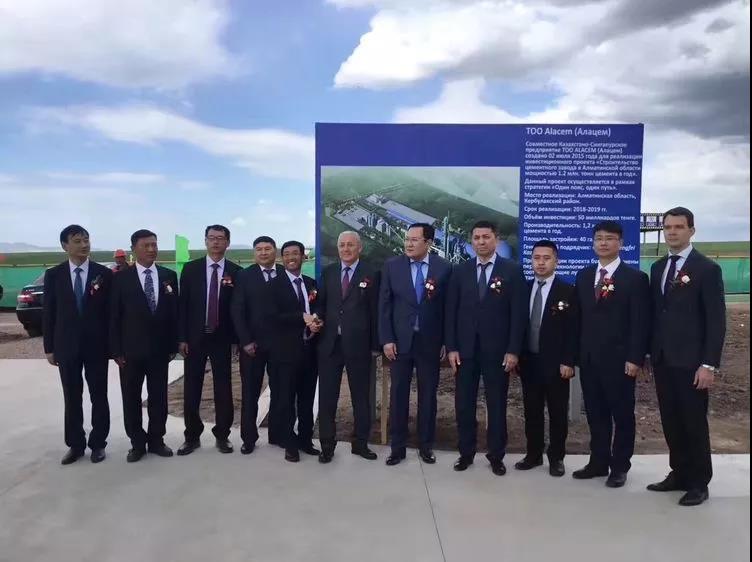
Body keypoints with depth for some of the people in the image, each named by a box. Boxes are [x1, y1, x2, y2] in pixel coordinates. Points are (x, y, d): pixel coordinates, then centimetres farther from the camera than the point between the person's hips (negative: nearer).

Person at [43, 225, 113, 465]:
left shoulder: (104, 274, -3)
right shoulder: (53, 275, 1)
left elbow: (111, 311, -1)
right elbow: (48, 313, 4)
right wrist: (49, 347, 2)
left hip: (97, 346, -1)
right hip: (66, 346, 1)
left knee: (98, 397, 8)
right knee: (72, 398, 10)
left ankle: (98, 443, 20)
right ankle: (76, 444, 23)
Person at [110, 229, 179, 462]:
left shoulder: (169, 276, 3)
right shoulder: (121, 278, -3)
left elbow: (175, 312, 5)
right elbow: (115, 316, -3)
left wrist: (173, 345, 1)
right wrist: (116, 349, -7)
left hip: (160, 348, 2)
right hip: (131, 349, -1)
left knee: (158, 396, 9)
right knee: (131, 398, 8)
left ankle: (156, 440, 23)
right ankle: (137, 443, 22)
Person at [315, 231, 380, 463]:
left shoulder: (371, 274, -1)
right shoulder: (328, 272, 9)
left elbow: (375, 311, -2)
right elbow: (321, 303, 13)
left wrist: (375, 344, -4)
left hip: (358, 344, -2)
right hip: (329, 343, 3)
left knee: (361, 396, 10)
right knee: (327, 396, 7)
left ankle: (361, 443, 25)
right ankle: (327, 445, 20)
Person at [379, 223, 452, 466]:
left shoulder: (444, 267, -3)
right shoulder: (392, 265, -1)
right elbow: (384, 305, -1)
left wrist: (446, 341, -2)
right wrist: (386, 339, -6)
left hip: (430, 341, 0)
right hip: (400, 340, 1)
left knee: (428, 395, 10)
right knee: (398, 394, 7)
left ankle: (426, 445, 25)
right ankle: (397, 446, 20)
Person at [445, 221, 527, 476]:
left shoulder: (512, 270, -1)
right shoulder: (460, 271, 5)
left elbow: (519, 314, -4)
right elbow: (451, 311, 4)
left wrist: (513, 350, -10)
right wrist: (451, 347, -3)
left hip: (497, 350, -2)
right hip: (465, 349, 2)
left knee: (497, 405, 8)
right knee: (464, 405, 8)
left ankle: (496, 456, 23)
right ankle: (466, 453, 24)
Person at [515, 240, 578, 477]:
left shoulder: (568, 292, -5)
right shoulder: (524, 289, 7)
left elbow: (573, 330, -8)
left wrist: (568, 361, -13)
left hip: (555, 363, -3)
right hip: (529, 362, 4)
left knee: (557, 413, 8)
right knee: (532, 411, 12)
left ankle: (556, 458, 21)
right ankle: (533, 454, 24)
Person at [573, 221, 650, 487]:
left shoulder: (635, 278, -5)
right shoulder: (583, 276, 11)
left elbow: (641, 323, -9)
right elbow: (579, 317, 11)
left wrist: (635, 358, -14)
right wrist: (577, 352, 6)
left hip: (618, 359, -4)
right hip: (589, 358, 5)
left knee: (622, 414, 8)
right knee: (595, 414, 12)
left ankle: (619, 467, 20)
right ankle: (598, 462, 24)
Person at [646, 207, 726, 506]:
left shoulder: (707, 269, -7)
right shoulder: (658, 267, 11)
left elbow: (716, 320, -11)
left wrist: (709, 364, -15)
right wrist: (648, 351, 9)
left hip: (690, 362, -5)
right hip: (662, 360, 6)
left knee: (694, 423, 5)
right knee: (671, 422, 12)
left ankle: (699, 483, 19)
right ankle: (679, 473, 25)